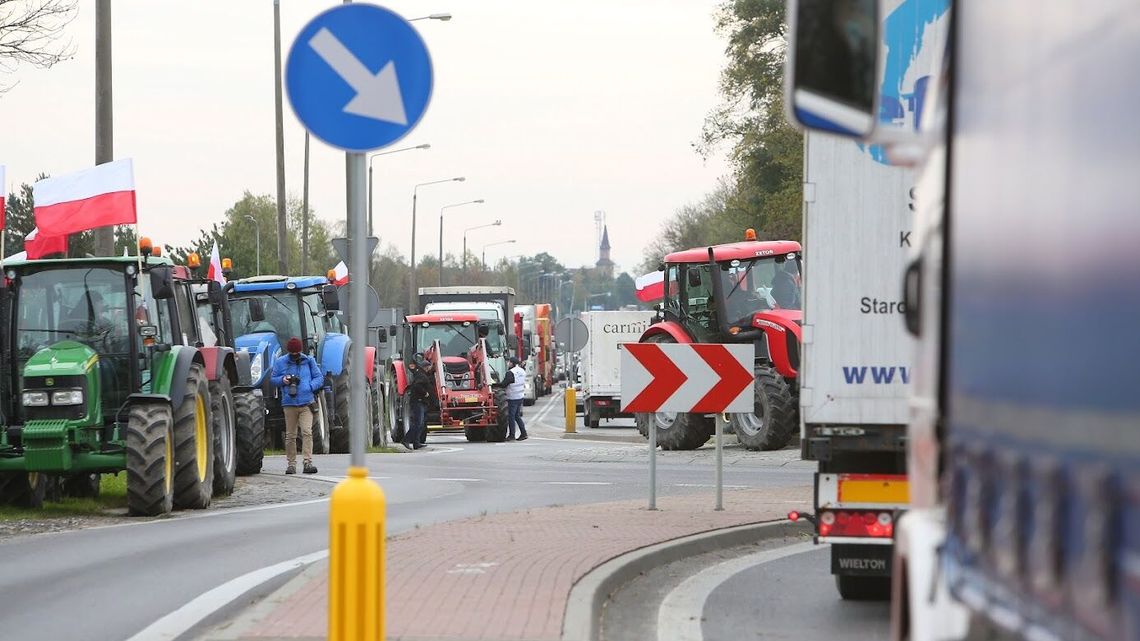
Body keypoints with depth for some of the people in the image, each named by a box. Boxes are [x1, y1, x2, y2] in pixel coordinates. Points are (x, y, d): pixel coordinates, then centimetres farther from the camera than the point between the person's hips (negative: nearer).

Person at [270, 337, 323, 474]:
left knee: (307, 432, -14)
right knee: (290, 435, 5)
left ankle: (307, 462, -16)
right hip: (289, 403, 1)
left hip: (306, 403, -1)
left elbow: (319, 378, 9)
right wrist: (282, 380, -8)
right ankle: (291, 464, 13)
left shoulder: (308, 361, 7)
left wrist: (309, 387, -9)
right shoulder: (280, 362, 7)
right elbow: (273, 380, 14)